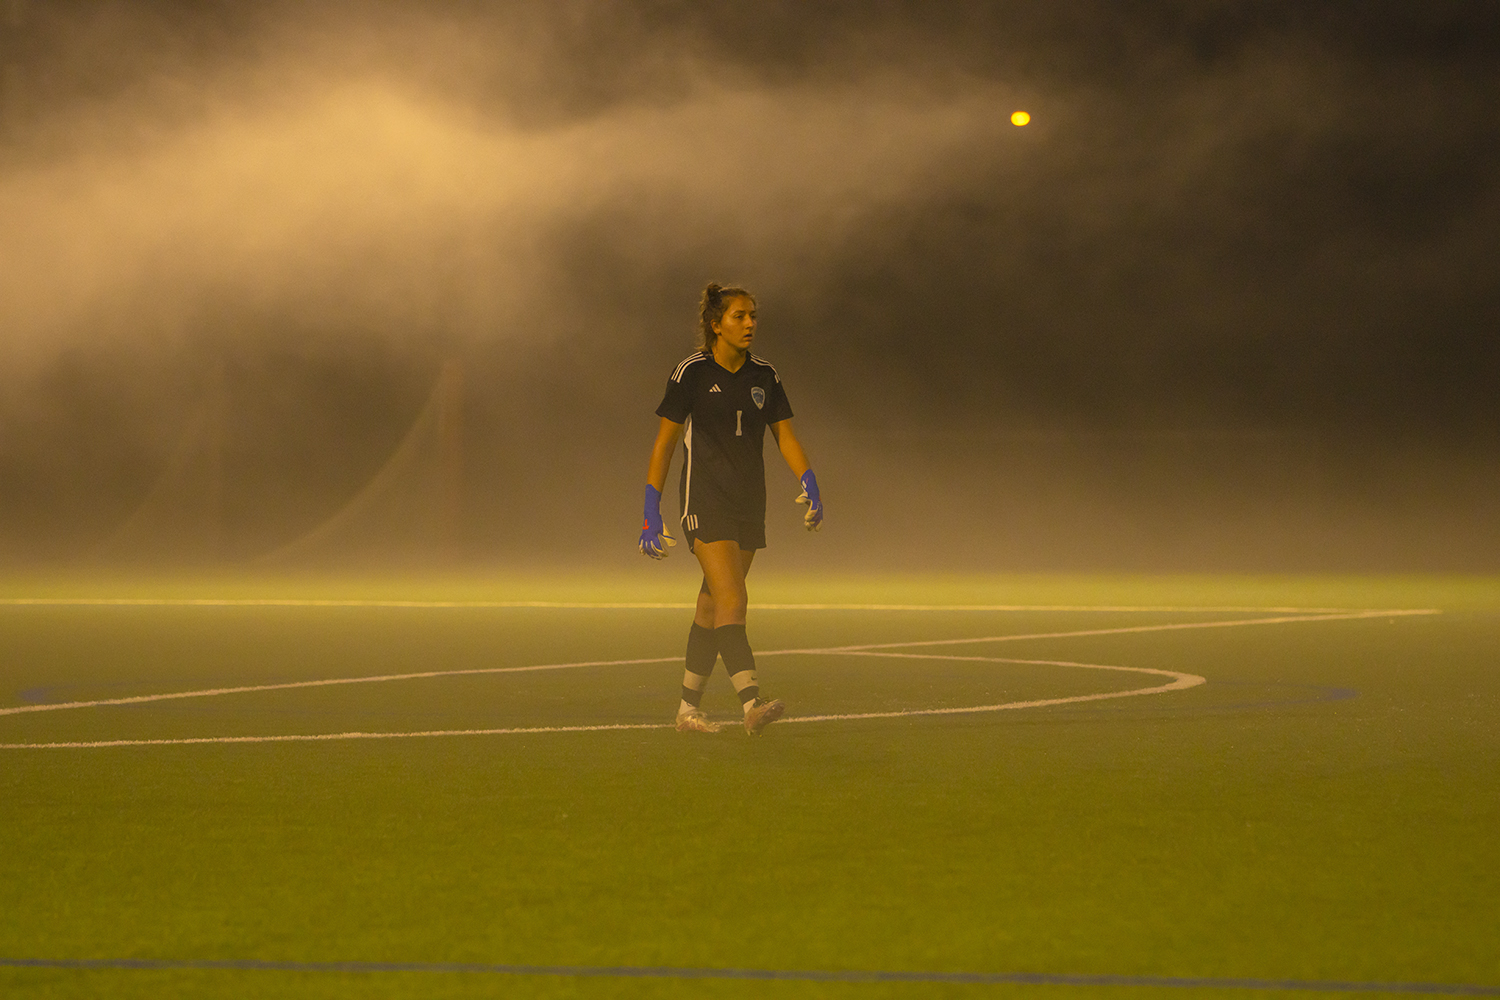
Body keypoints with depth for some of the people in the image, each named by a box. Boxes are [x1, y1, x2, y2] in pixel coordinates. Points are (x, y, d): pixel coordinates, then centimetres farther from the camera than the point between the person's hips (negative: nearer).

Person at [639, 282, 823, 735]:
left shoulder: (764, 376, 8)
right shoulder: (691, 372, -6)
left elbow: (785, 435, 8)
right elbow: (664, 443, -3)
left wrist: (809, 485, -8)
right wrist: (652, 511, -7)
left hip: (749, 502, 5)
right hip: (704, 502, -5)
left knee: (713, 606, 8)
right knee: (732, 600, -18)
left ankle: (688, 709, 16)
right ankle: (752, 704, -28)